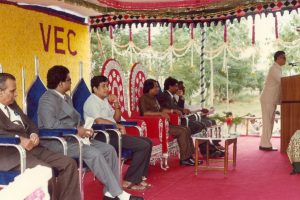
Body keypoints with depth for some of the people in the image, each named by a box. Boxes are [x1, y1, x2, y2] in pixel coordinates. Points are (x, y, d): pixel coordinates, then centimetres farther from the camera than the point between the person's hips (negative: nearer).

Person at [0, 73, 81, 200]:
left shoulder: (12, 104, 23)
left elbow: (28, 123, 23)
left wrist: (34, 135, 1)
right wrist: (19, 139, -25)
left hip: (29, 147, 8)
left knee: (68, 163, -6)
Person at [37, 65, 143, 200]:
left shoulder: (66, 97, 20)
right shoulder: (48, 99, -11)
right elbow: (50, 124, -25)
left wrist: (82, 128, -1)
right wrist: (76, 131, -20)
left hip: (72, 138, 10)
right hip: (57, 142, -10)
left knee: (109, 149, -5)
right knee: (93, 153, -28)